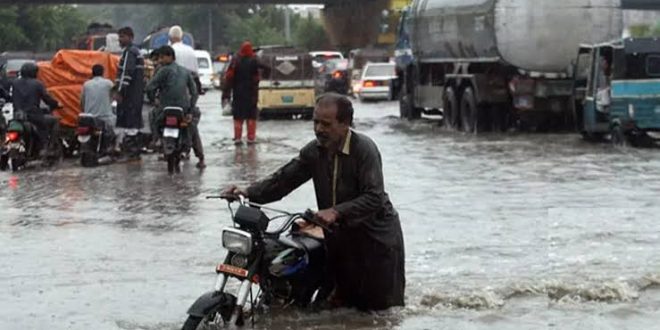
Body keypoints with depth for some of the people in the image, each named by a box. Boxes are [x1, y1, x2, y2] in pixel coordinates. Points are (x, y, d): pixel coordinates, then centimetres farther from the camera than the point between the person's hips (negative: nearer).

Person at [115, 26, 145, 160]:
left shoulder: (129, 52, -12)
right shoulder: (137, 51, 21)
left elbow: (127, 73, -20)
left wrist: (120, 91, -21)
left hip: (129, 94, -11)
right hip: (137, 94, 11)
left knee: (127, 124, -12)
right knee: (134, 123, 14)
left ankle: (131, 152, -15)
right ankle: (135, 152, 18)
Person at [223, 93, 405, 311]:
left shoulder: (364, 149, -22)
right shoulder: (314, 151, -1)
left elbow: (374, 197, -29)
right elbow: (284, 178, -5)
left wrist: (337, 212, -40)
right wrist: (249, 193, -19)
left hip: (375, 234, -6)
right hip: (340, 235, 6)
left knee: (377, 303, 4)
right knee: (344, 300, 17)